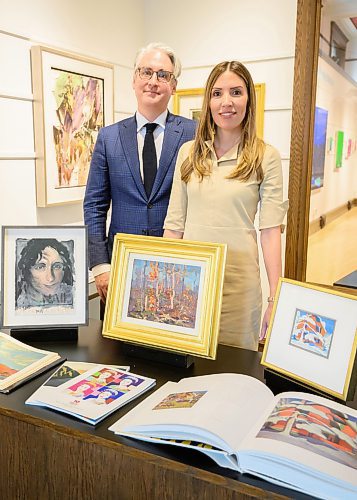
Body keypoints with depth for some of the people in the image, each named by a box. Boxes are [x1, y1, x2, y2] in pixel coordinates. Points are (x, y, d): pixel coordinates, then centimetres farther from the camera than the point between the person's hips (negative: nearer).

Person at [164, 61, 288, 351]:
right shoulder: (189, 152, 6)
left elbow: (270, 229, -5)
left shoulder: (266, 157, -2)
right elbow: (175, 222, 7)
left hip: (238, 281, -2)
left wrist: (276, 300, -9)